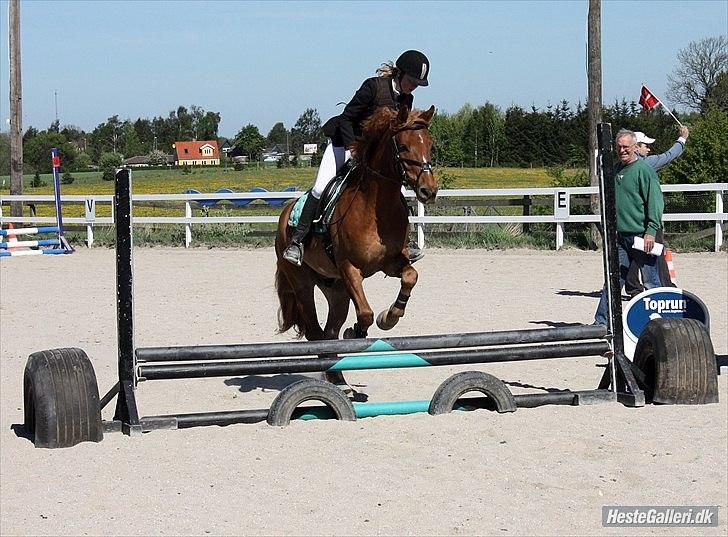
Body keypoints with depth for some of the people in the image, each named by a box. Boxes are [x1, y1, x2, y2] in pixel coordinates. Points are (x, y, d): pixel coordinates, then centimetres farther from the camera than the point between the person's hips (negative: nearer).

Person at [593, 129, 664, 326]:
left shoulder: (644, 170, -8)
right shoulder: (615, 170, 14)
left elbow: (655, 202, -13)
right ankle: (601, 322, 10)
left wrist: (651, 231, -18)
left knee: (651, 283, 1)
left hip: (642, 237, -7)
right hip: (621, 236, 7)